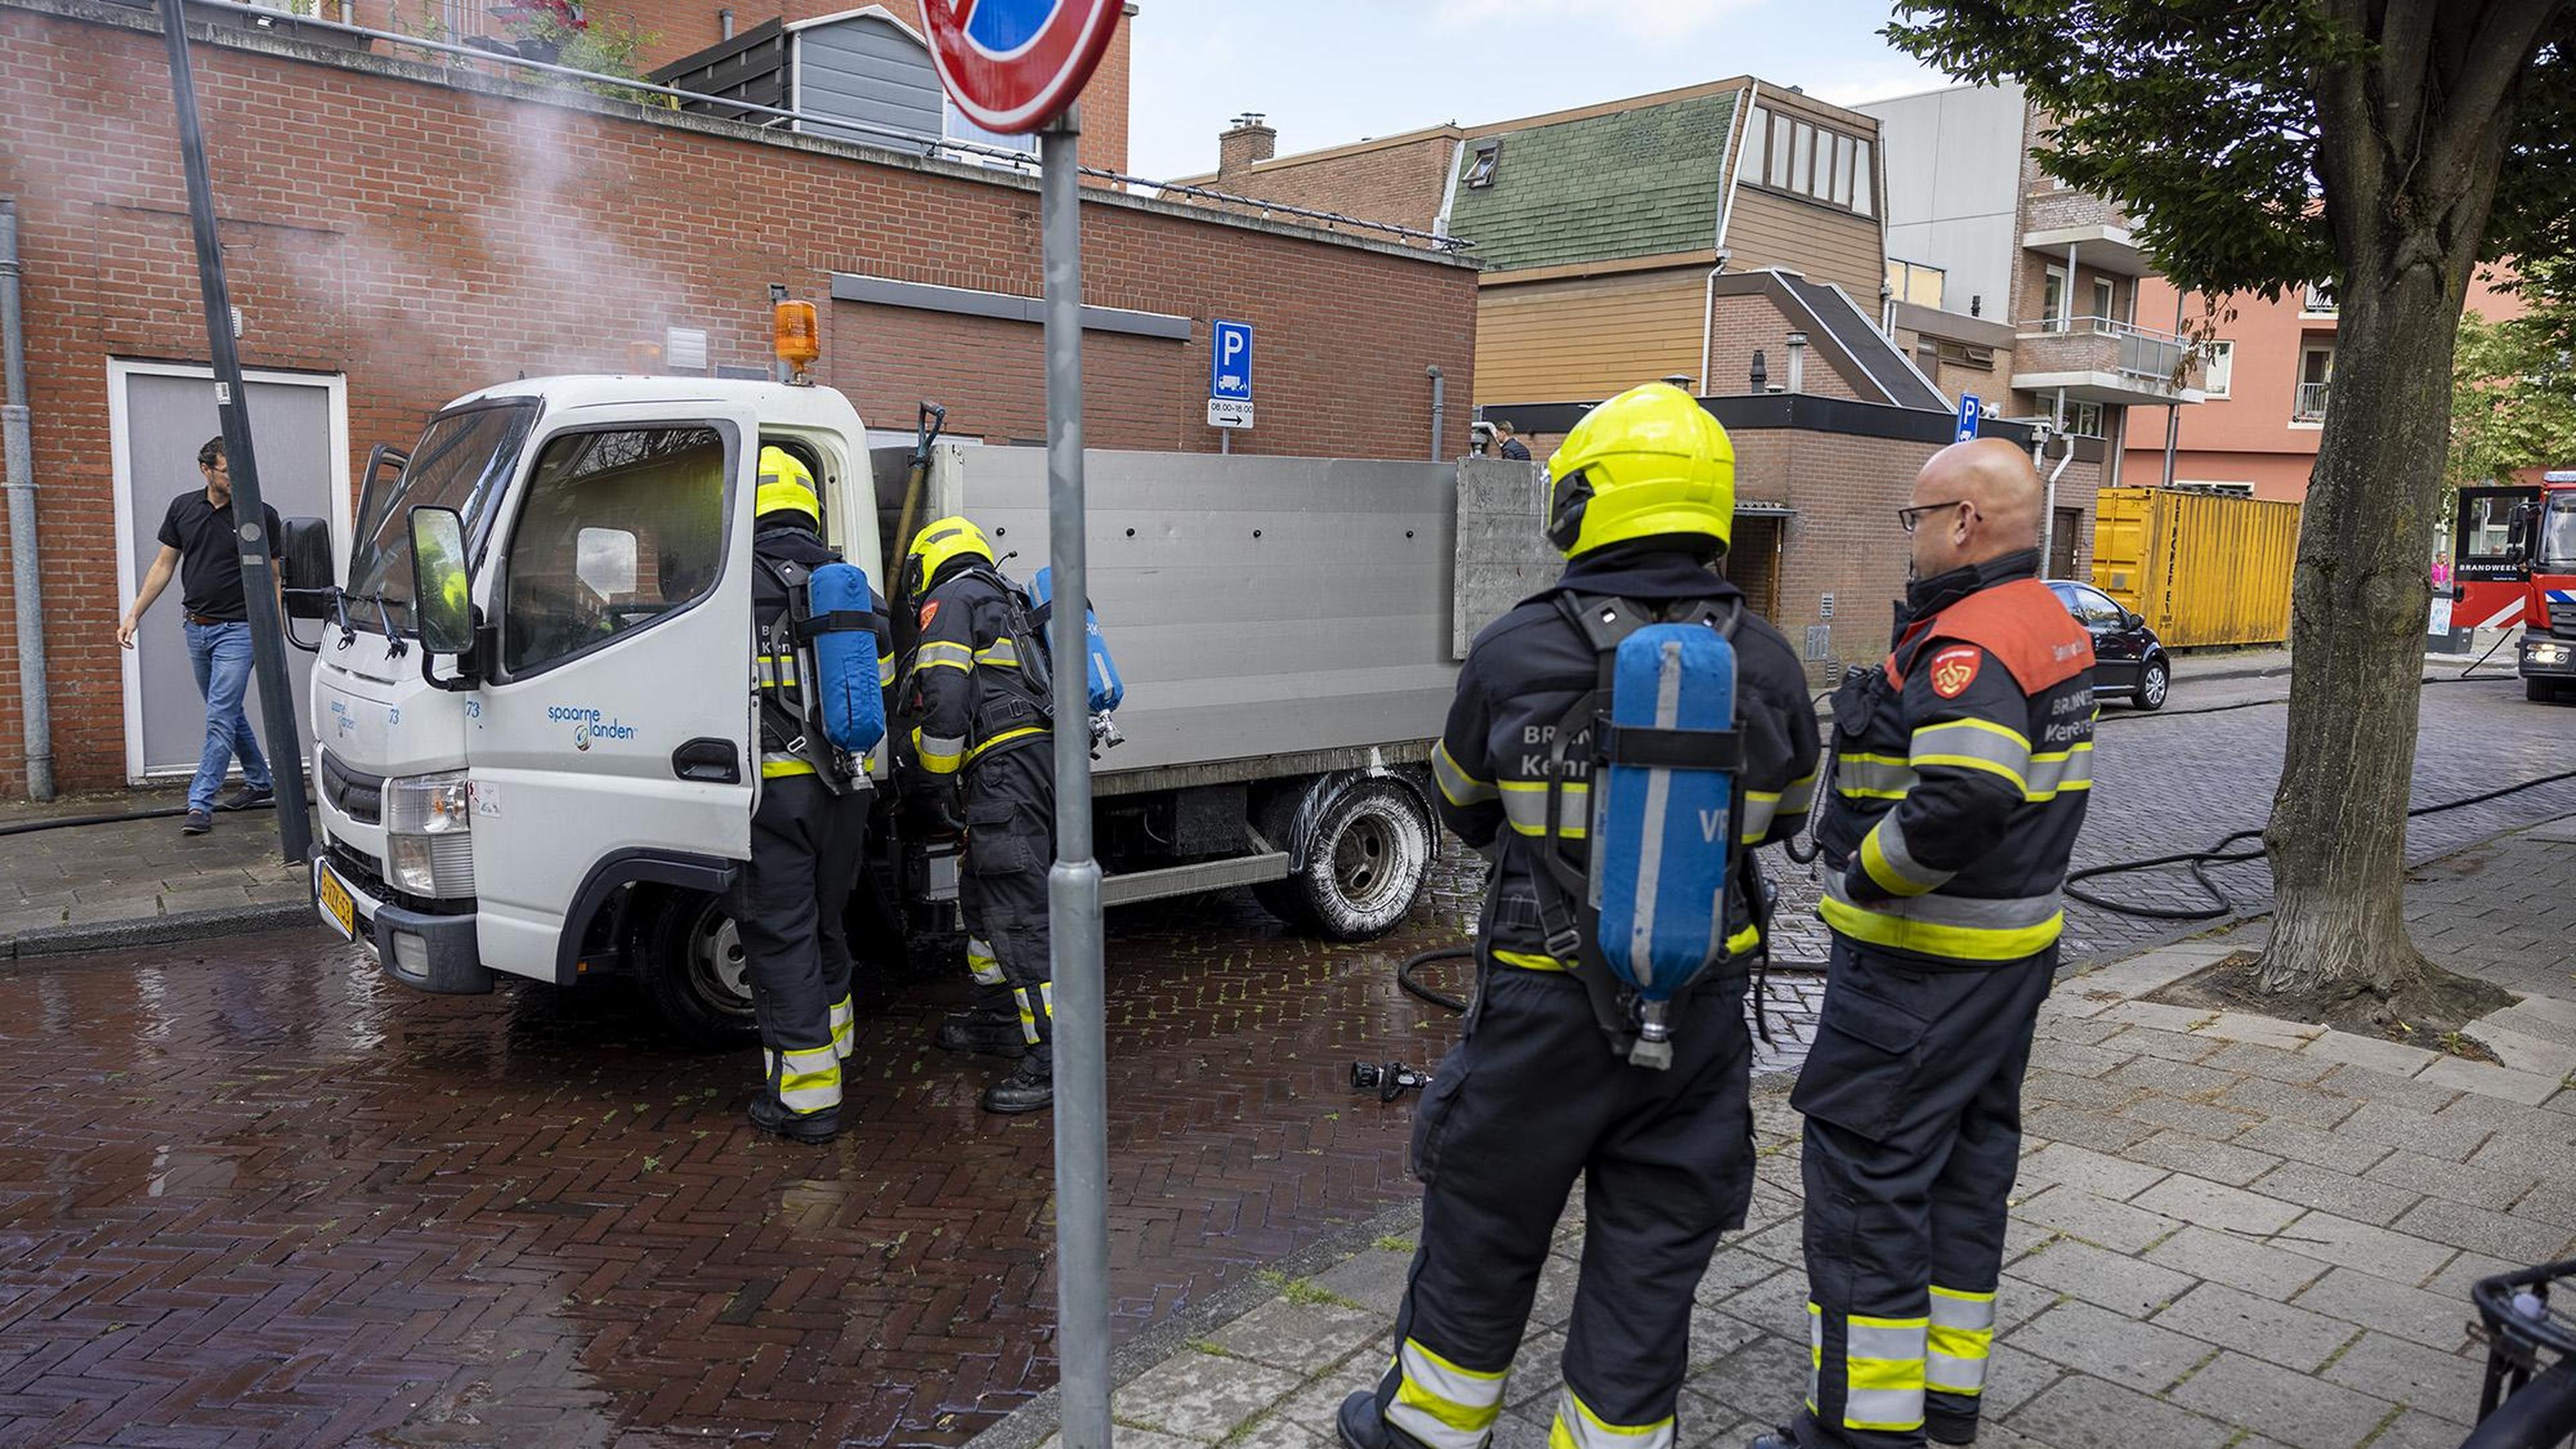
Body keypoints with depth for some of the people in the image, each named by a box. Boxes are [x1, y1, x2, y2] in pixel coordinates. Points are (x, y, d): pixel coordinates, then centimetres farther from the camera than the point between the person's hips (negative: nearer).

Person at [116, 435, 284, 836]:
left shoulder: (262, 516, -8)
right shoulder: (183, 508, 4)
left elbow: (274, 578, -4)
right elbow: (164, 565, 11)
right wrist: (134, 614, 5)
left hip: (238, 629, -6)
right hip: (196, 628, 6)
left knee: (220, 718, -9)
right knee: (228, 713, 16)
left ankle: (200, 803, -5)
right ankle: (260, 783, 30)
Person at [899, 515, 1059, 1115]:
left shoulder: (952, 600, -1)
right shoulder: (1007, 605, 29)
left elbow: (944, 695, -14)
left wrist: (937, 777, -4)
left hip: (1005, 768, -10)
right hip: (1042, 758, 10)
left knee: (1017, 915, -12)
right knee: (982, 894, 23)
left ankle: (1053, 1059, -13)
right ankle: (997, 1018, 35)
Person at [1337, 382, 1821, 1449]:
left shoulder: (1516, 653, -13)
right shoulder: (1766, 664, -6)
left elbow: (1463, 810, 3)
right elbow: (1782, 818, 10)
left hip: (1544, 1001, -1)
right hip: (1701, 1006, 2)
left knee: (1484, 1227, 18)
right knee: (1651, 1254, 15)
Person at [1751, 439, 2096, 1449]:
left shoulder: (1968, 644, -21)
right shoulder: (2052, 629, 12)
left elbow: (1966, 798, -34)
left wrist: (1866, 872, -21)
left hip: (1921, 966, -11)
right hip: (2017, 948, 11)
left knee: (1865, 1179, -2)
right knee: (1967, 1167, 18)